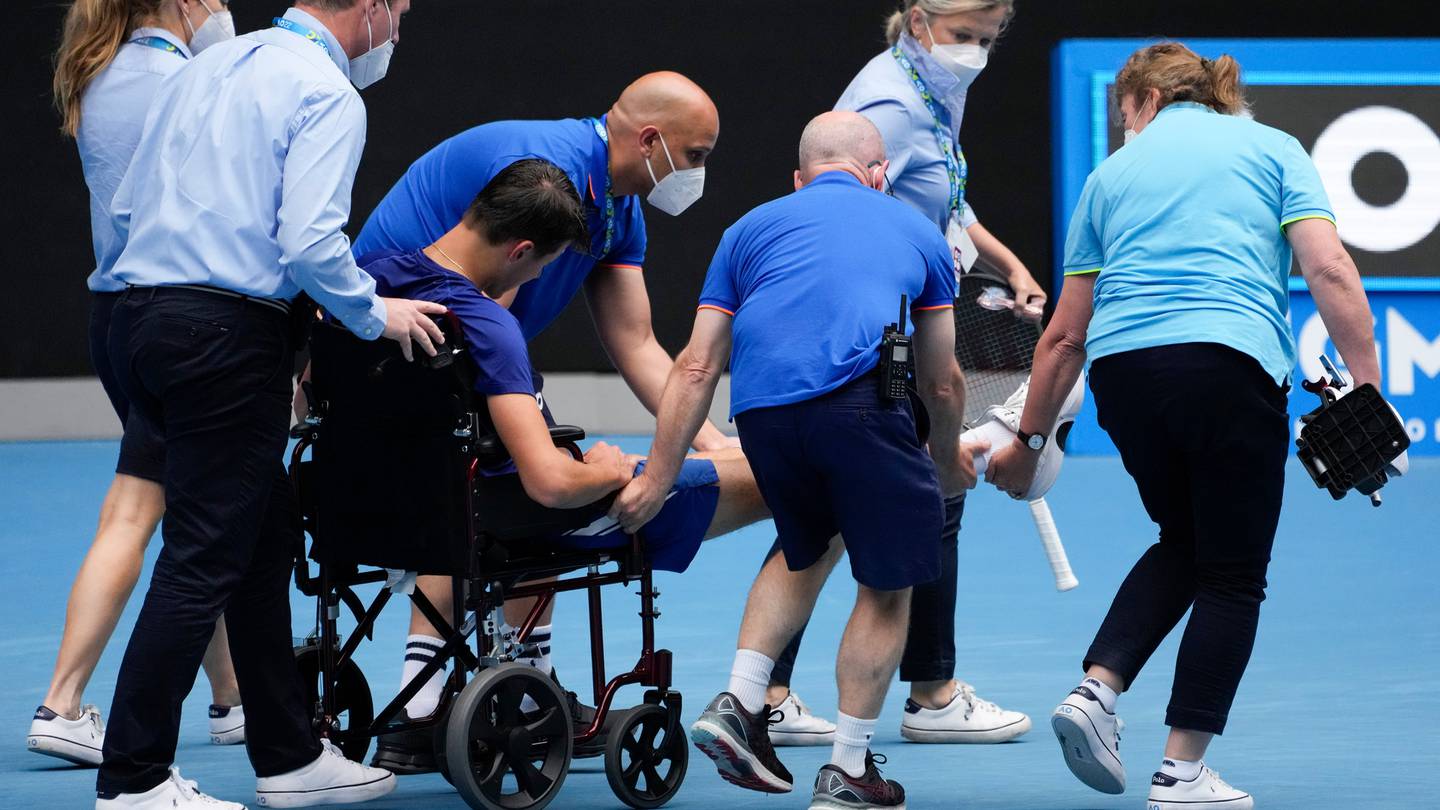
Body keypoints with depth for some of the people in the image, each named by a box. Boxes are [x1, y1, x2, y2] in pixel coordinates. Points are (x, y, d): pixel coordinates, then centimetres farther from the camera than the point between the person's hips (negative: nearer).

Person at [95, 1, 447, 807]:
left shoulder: (209, 66, 17)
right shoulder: (328, 95, -8)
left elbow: (129, 210, 19)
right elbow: (311, 241, -19)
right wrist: (376, 312, -3)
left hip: (140, 315, 9)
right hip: (230, 337, -9)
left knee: (267, 529, 17)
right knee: (204, 558, -4)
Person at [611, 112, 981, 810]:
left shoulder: (753, 227, 29)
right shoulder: (916, 229, 28)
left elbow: (696, 368, 20)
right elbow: (941, 384, 32)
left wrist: (657, 479, 23)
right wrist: (948, 460, 51)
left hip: (760, 409, 3)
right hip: (857, 398, -3)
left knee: (808, 548, 29)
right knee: (887, 585, 11)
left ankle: (740, 704, 18)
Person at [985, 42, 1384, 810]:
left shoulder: (1112, 173, 21)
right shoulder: (1272, 148, 15)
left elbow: (1066, 333, 21)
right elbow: (1328, 269, -1)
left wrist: (1027, 440, 30)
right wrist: (1367, 389, -2)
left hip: (1121, 371, 4)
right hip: (1230, 365, -4)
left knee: (1182, 543, 26)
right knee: (1232, 575, 8)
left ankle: (1095, 689, 8)